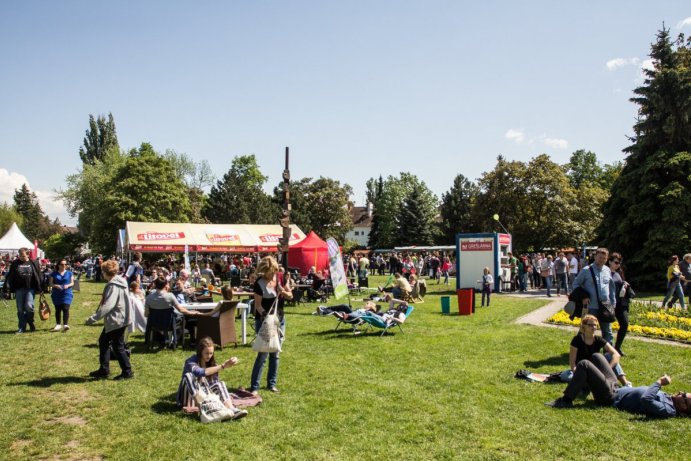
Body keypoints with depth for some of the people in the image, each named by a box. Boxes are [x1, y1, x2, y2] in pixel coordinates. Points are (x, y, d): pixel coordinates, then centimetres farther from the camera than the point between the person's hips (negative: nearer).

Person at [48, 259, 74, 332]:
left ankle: (65, 325, -19)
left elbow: (72, 283, 8)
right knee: (58, 309, 9)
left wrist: (68, 285, -13)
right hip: (56, 295, 1)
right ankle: (58, 325, 20)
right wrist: (55, 285, -17)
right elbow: (50, 283, 3)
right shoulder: (54, 274, 6)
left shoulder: (69, 273, 7)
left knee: (65, 309, -13)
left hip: (67, 294, -1)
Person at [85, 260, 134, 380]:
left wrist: (93, 318, -30)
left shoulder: (113, 286, -22)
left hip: (117, 320, -10)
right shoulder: (117, 282, 9)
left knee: (118, 347, 0)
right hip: (113, 320, 10)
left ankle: (127, 372, 10)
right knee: (103, 341, 19)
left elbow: (107, 306, -31)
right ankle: (104, 369, 28)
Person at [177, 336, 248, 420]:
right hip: (189, 399, -5)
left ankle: (231, 410, -42)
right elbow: (200, 372, -39)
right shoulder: (191, 362, -17)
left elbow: (215, 382, -3)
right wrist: (222, 366, -42)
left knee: (220, 383, -20)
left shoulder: (211, 362, 1)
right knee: (189, 375, -29)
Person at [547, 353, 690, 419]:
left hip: (611, 398, -9)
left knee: (584, 364, -20)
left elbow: (645, 400, -40)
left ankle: (566, 401, -9)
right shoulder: (667, 397, 2)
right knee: (596, 356, 14)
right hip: (617, 388, 9)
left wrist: (659, 382, -29)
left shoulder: (667, 410, -24)